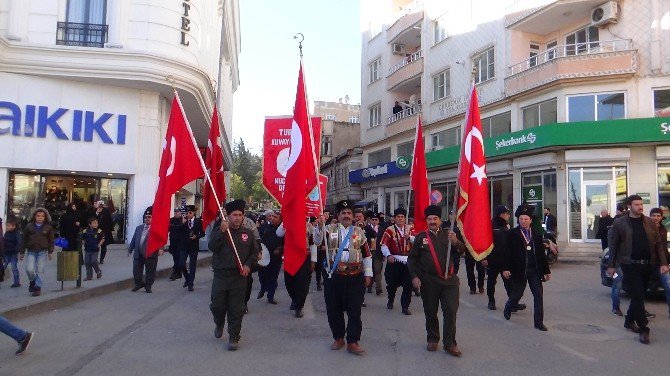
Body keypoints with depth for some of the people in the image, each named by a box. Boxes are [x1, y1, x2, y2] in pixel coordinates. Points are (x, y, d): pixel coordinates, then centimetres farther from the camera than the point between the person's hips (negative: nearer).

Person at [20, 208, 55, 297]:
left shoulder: (48, 227, 1)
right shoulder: (29, 226, 2)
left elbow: (51, 240, 5)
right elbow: (24, 239, 7)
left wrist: (50, 252, 1)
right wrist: (22, 252, 7)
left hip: (43, 251, -1)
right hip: (31, 251, 1)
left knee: (40, 270, 0)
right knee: (29, 269, -10)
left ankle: (38, 287, 9)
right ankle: (32, 282, 18)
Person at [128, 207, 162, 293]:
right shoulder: (139, 228, 14)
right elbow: (134, 240, 17)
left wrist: (160, 248, -30)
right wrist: (130, 249, 14)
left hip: (150, 255, -4)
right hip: (138, 254, 4)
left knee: (150, 271, 6)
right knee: (136, 270, 10)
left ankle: (148, 286, 22)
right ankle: (139, 283, 31)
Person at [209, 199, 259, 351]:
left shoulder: (248, 233, 5)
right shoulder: (219, 230, 2)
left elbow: (255, 252, 11)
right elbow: (212, 247, -14)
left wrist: (248, 265, -6)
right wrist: (222, 231, -24)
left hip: (239, 277, 0)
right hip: (220, 275, 0)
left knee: (236, 309, 1)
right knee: (217, 305, 8)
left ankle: (234, 337, 14)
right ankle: (219, 324, 39)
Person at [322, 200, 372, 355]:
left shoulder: (359, 232, 7)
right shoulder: (330, 230, 4)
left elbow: (367, 254, 9)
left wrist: (368, 274, 5)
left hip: (355, 277, 0)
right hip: (333, 276, 0)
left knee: (355, 310, 2)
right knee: (333, 309, 9)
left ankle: (353, 342, 13)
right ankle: (338, 338, 26)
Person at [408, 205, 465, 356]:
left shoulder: (448, 234, 7)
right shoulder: (420, 237, 3)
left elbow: (462, 251, -1)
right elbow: (412, 259, 5)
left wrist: (455, 242, -21)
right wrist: (414, 276, -5)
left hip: (449, 280, 1)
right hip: (429, 281, 0)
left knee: (451, 312, -2)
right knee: (430, 313, 10)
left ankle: (450, 344, 10)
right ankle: (433, 340, 28)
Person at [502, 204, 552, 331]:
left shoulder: (537, 235, 6)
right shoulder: (512, 234, -5)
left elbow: (542, 254, 10)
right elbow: (508, 253, -8)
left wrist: (546, 271, 10)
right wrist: (506, 268, -16)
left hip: (535, 270, 3)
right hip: (519, 270, -3)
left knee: (538, 295, 1)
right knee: (517, 294, 8)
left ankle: (538, 322, 11)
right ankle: (507, 310, 37)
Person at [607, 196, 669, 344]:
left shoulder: (650, 223, 8)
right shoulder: (619, 223, -3)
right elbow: (613, 245, -1)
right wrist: (611, 265, -1)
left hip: (648, 265, 4)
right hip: (630, 265, -4)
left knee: (638, 295, 14)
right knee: (638, 296, -6)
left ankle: (629, 320, 31)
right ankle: (643, 329, 1)